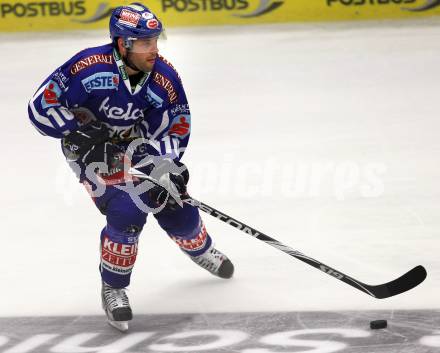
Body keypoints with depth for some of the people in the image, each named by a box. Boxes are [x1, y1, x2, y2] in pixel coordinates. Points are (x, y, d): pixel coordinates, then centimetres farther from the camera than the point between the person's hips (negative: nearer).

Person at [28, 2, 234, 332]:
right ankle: (113, 289, 1)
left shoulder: (165, 78, -20)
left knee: (177, 209, 4)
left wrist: (163, 167, -27)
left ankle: (201, 249, 42)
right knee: (126, 213, -23)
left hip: (138, 144, 4)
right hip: (91, 147, -4)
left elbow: (175, 129, -11)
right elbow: (40, 107, -28)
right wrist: (80, 133, -35)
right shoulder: (89, 67, -32)